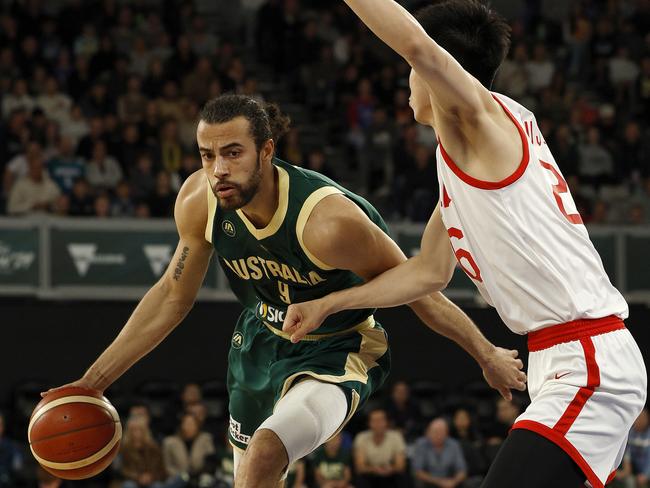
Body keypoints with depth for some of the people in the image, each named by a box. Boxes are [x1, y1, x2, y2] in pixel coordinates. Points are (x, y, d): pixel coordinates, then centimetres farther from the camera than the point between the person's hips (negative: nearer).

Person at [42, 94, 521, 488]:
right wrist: (93, 381, -1)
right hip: (262, 338, 7)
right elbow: (173, 296, -1)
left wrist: (487, 354, -10)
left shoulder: (328, 222, -36)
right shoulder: (199, 202, -19)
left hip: (337, 351, -7)